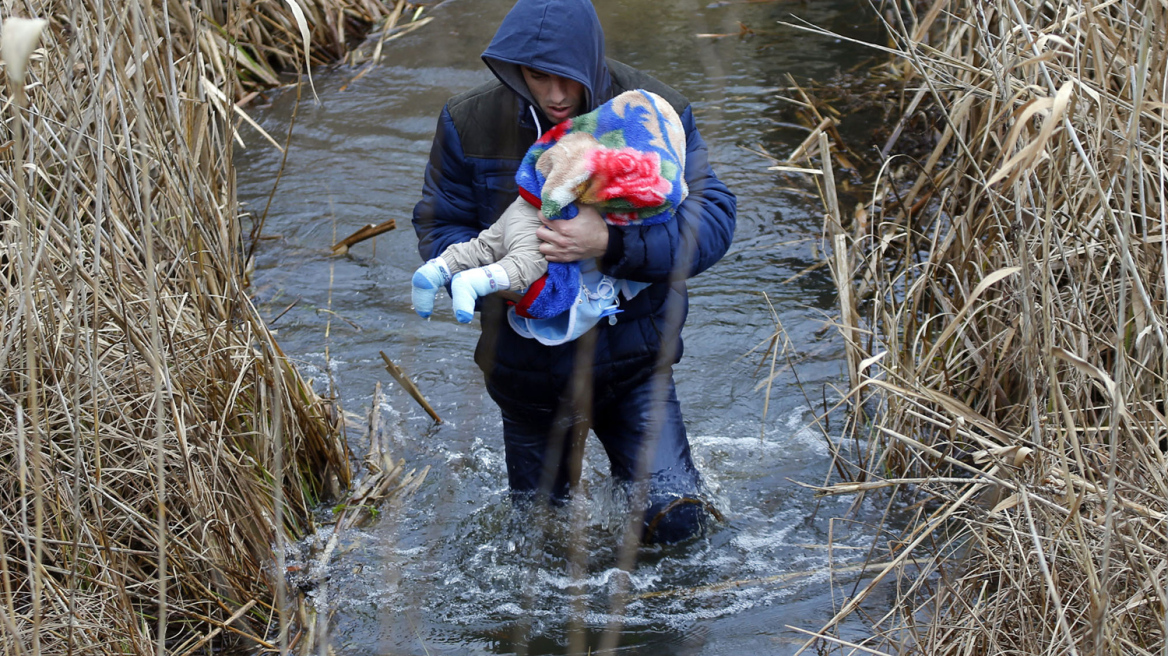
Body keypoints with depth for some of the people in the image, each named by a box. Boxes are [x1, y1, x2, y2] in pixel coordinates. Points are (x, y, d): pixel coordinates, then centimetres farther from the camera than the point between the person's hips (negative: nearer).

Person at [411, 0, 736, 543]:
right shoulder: (470, 124, -12)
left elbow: (711, 223, -21)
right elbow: (438, 225, -3)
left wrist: (612, 244, -37)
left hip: (630, 359, -1)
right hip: (528, 369, 2)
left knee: (674, 520, -12)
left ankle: (632, 469, 23)